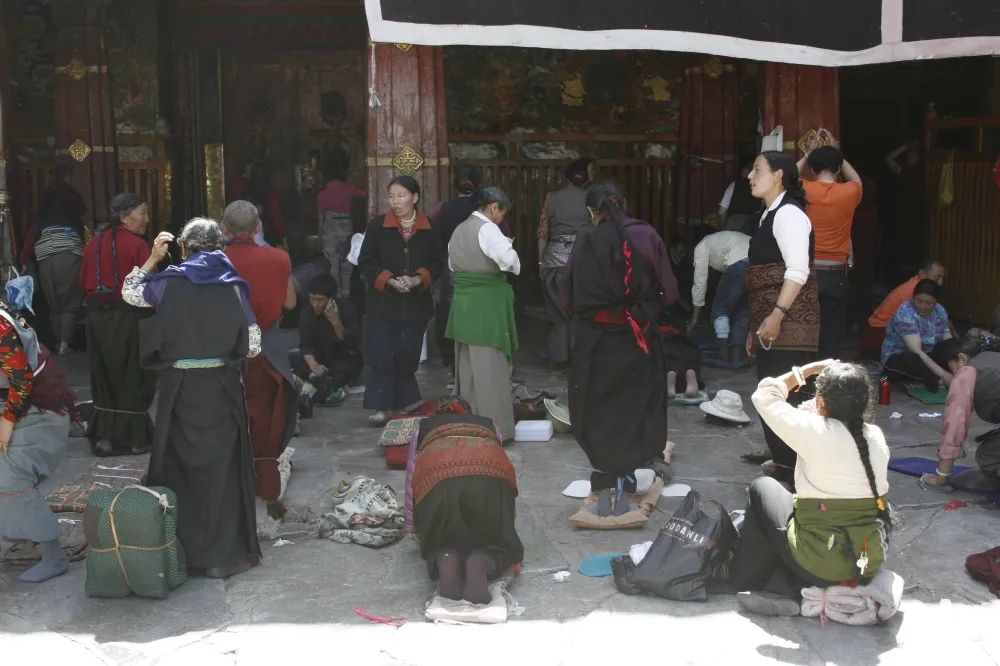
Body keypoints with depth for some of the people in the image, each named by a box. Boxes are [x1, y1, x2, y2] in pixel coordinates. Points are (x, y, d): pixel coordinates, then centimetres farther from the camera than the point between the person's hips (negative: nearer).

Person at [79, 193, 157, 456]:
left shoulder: (95, 242, 7)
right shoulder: (137, 245, -12)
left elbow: (84, 282, 11)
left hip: (96, 317, 6)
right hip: (127, 317, -6)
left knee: (104, 378, 14)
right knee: (132, 378, 5)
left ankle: (104, 436, 18)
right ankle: (132, 438, 10)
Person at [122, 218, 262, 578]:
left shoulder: (170, 283, -5)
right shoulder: (234, 286, -2)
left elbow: (129, 293, 14)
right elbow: (253, 345, 0)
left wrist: (152, 258, 16)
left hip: (180, 387, -1)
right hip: (223, 388, 1)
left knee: (180, 464, 11)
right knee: (221, 468, 8)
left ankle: (181, 550, 18)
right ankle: (224, 554, 12)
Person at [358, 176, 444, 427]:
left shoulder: (429, 229, 1)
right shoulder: (377, 226, -3)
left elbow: (437, 262, 5)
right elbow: (366, 262, -2)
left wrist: (418, 279, -13)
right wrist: (390, 280, -14)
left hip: (416, 304, 1)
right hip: (383, 303, -1)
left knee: (408, 357, 9)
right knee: (382, 357, -4)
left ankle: (405, 404, 24)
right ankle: (381, 407, 6)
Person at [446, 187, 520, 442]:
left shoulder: (459, 229, 13)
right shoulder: (487, 228, -13)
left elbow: (453, 265, 20)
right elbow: (508, 258, -25)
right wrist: (514, 267, -6)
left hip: (462, 301, 8)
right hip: (486, 304, -8)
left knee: (467, 365, 15)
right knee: (490, 366, -5)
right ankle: (495, 427, -1)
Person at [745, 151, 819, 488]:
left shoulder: (788, 213, -9)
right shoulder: (771, 214, 20)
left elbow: (797, 270, -19)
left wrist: (777, 315, -25)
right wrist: (758, 324, 20)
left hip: (788, 319, -10)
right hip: (771, 319, 10)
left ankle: (794, 472, -3)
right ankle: (783, 463, 21)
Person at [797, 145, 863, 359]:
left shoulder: (802, 190, -3)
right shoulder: (849, 193, -3)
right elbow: (856, 179, 22)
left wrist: (807, 155, 26)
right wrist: (836, 155, 28)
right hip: (835, 275, -1)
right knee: (831, 336, 5)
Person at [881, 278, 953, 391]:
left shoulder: (940, 311, -4)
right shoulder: (905, 313, -25)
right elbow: (916, 351, -33)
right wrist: (943, 375, -40)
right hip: (896, 359, -7)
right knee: (915, 360, -39)